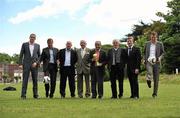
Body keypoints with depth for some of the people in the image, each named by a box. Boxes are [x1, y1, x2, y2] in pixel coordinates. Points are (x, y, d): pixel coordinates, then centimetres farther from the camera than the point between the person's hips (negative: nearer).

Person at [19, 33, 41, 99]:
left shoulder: (37, 46, 10)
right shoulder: (24, 44, 5)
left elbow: (39, 56, 11)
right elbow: (21, 55, 3)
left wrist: (36, 62, -6)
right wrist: (20, 64, -7)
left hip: (34, 65, 2)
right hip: (26, 64, -2)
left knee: (35, 80, 3)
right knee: (25, 80, -5)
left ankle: (35, 94, 10)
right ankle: (23, 95, -4)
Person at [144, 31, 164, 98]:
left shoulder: (160, 44, 5)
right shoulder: (147, 44, 10)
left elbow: (162, 53, 11)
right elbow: (145, 53, 20)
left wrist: (159, 58, -8)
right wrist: (144, 59, 5)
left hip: (156, 62, 0)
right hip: (148, 61, 0)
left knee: (156, 79, 1)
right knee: (149, 72, -30)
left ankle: (155, 93, 10)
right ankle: (149, 81, 4)